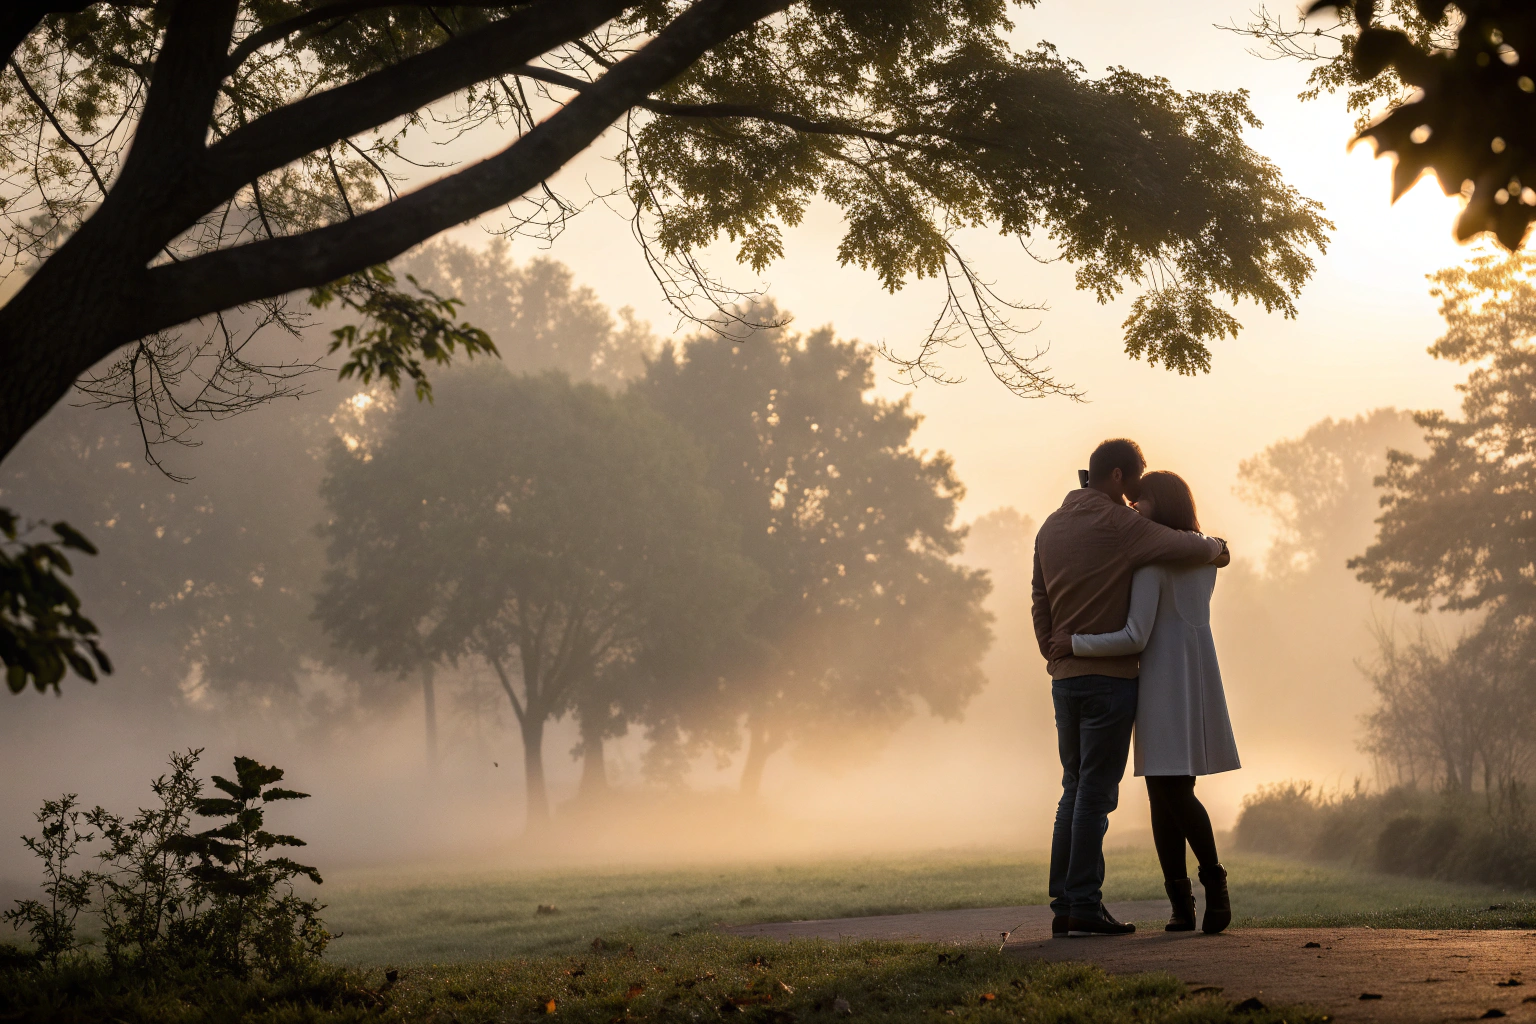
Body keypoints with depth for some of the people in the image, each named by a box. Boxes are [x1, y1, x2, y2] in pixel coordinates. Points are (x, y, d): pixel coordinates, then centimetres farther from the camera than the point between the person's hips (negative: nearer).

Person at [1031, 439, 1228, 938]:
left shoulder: (1051, 527, 13)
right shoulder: (1118, 524, -11)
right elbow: (1189, 547, -15)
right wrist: (1216, 547, 6)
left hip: (1065, 677, 7)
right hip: (1109, 676, -7)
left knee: (1075, 793, 12)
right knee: (1095, 794, -5)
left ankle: (1063, 906, 12)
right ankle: (1085, 906, -4)